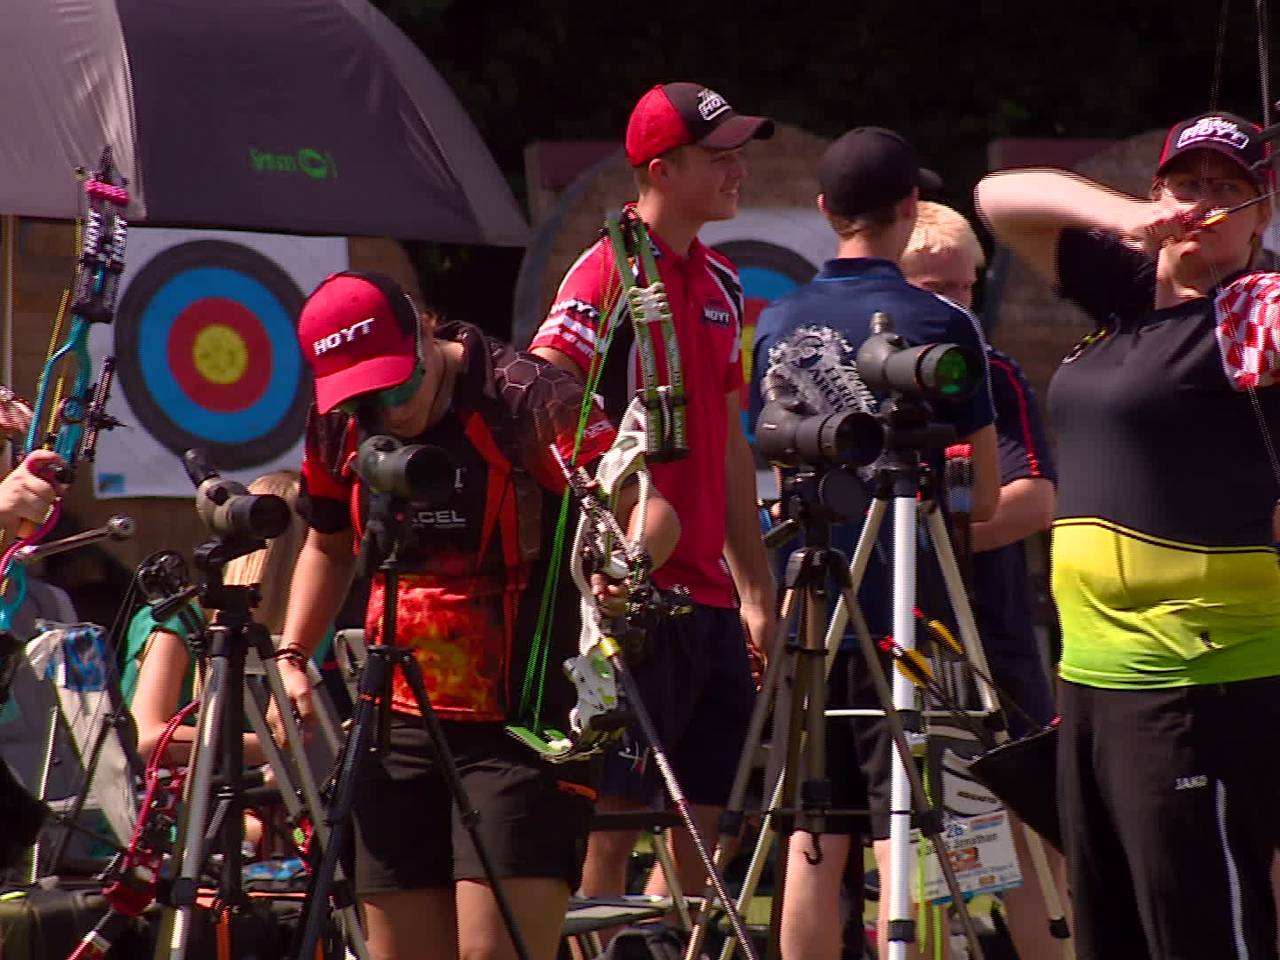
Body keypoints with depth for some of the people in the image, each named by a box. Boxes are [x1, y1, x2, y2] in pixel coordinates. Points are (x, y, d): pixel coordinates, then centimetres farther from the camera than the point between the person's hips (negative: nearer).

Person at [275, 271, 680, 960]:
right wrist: (292, 657, 11)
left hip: (525, 723, -6)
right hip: (403, 728, 6)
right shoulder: (340, 429, 5)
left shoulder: (528, 401, -12)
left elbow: (652, 508, -15)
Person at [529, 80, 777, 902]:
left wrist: (756, 587, 19)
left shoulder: (719, 281, 15)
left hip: (710, 594, 8)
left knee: (703, 818, 8)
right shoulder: (611, 272, -9)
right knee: (612, 820, -5)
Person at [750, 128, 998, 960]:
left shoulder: (777, 326, 7)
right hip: (907, 611, -5)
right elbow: (984, 496, -6)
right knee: (901, 840, -7)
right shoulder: (940, 326, -8)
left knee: (814, 842, 10)